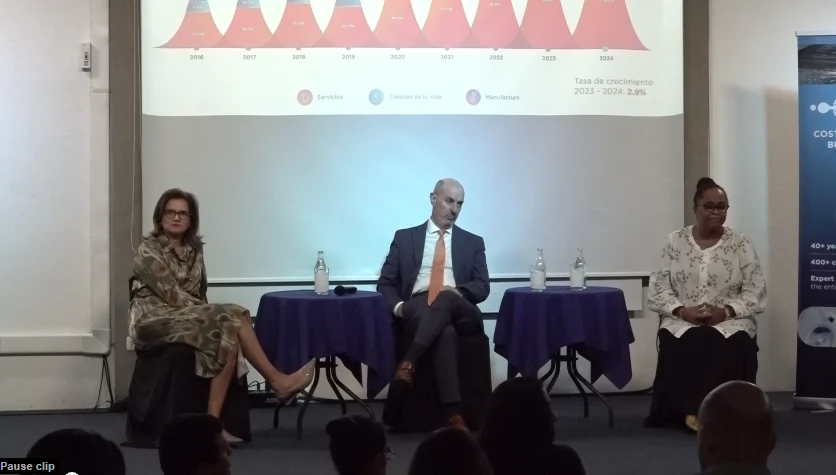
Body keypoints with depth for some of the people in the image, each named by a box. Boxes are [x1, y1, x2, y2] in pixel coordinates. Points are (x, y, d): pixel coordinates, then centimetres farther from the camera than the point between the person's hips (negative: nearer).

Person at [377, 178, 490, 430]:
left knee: (446, 299, -38)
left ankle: (408, 363, -48)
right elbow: (386, 282, 14)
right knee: (445, 333, -39)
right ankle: (453, 414, -49)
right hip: (418, 310, -1)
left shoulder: (473, 242, 22)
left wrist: (459, 291, -13)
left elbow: (482, 286, 11)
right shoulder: (405, 237, 19)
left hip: (459, 311, 2)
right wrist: (398, 305, -9)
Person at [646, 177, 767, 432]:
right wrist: (682, 311, -15)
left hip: (730, 321, 0)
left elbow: (755, 291, 0)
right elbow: (659, 289, 3)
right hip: (682, 321, 0)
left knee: (728, 346, -33)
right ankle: (691, 409, -21)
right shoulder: (674, 242, 6)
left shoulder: (741, 244, 4)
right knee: (684, 344, -33)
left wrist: (725, 311, -15)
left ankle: (697, 411, -23)